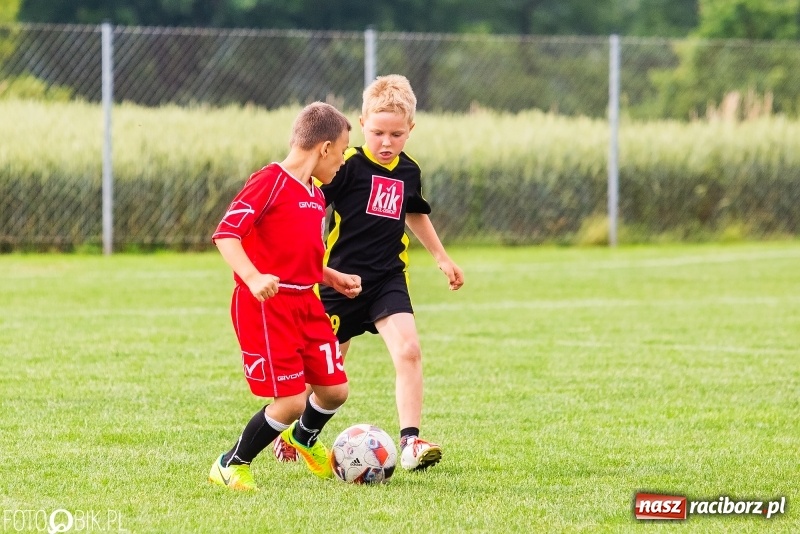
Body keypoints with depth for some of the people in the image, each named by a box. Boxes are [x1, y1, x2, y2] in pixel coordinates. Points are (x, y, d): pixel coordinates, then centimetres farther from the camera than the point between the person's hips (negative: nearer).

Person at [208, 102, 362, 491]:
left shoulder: (315, 196, 15)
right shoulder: (270, 181, -13)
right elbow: (225, 234, -20)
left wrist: (334, 279, 20)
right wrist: (253, 278, -33)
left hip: (305, 302, 8)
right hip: (265, 305, -8)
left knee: (334, 390, 9)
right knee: (291, 401, -11)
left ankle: (304, 438, 43)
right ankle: (231, 467, 8)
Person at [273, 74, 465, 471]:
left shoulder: (409, 171, 7)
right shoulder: (348, 166, -11)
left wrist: (442, 258, 32)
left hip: (388, 278, 4)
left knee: (408, 349, -18)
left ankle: (410, 442, -20)